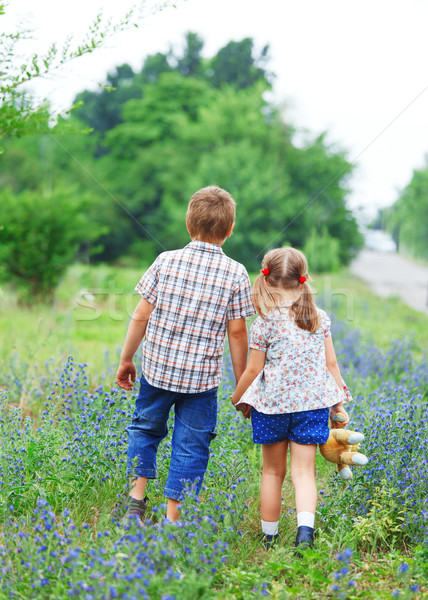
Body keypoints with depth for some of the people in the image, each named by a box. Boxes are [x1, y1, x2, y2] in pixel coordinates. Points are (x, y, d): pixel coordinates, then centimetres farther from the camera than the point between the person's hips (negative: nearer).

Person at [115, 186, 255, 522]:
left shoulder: (166, 261, -5)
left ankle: (137, 495, 17)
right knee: (190, 447, 9)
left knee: (146, 428, 24)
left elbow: (142, 316, -2)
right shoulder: (236, 274, -7)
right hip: (202, 376, -1)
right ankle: (173, 516, 11)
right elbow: (237, 333, -5)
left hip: (157, 368, 2)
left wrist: (126, 359, 11)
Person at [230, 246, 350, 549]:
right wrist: (339, 402, 15)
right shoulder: (320, 318, 2)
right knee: (304, 472, 4)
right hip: (312, 403, 2)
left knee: (273, 472, 13)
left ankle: (269, 536, 22)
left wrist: (237, 398, 13)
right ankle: (305, 527, -18)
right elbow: (331, 363, 6)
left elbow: (253, 370, -4)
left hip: (272, 404, -1)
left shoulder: (264, 323, -8)